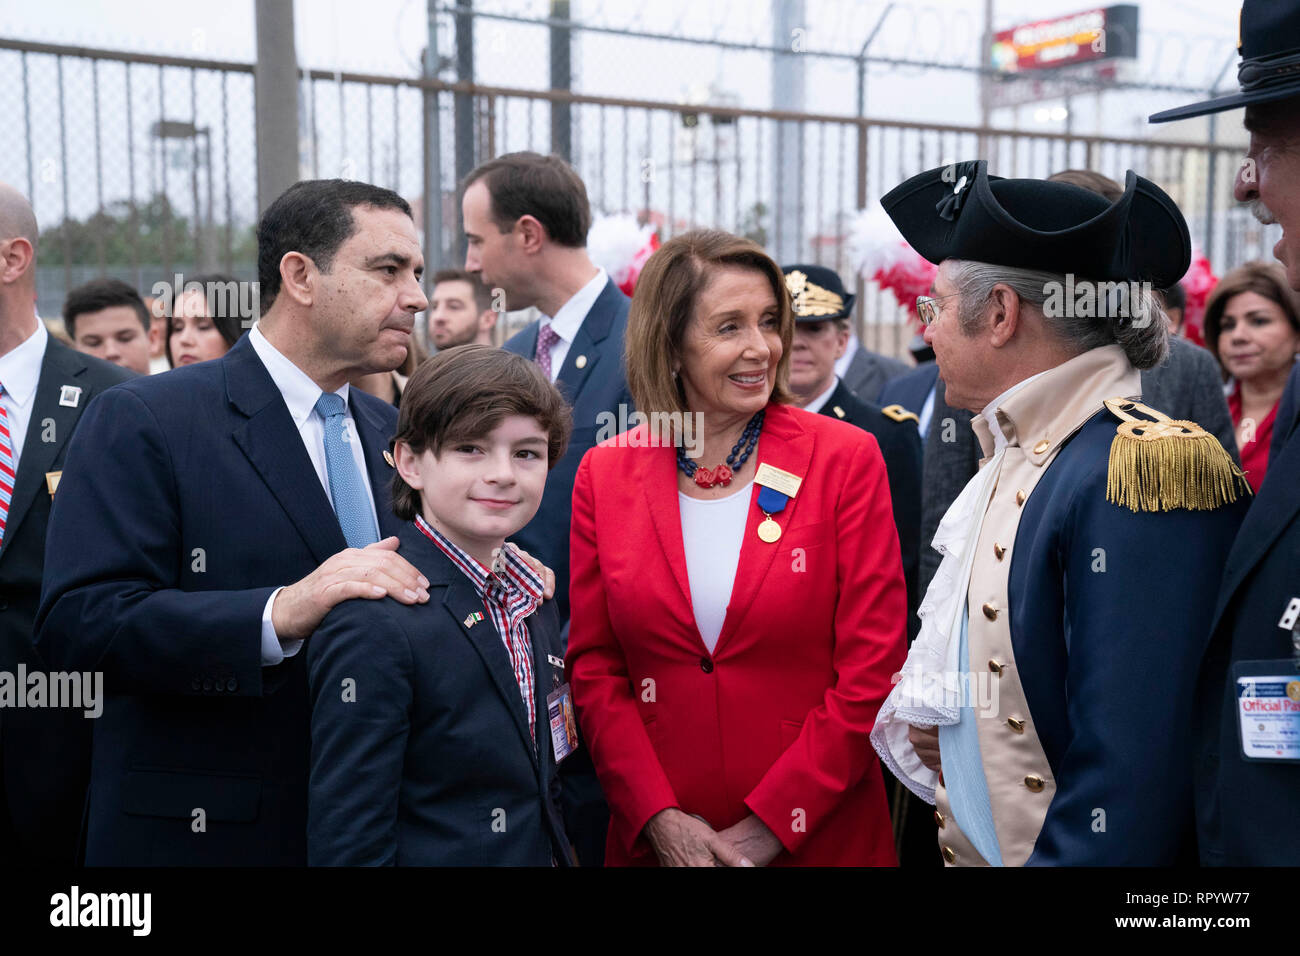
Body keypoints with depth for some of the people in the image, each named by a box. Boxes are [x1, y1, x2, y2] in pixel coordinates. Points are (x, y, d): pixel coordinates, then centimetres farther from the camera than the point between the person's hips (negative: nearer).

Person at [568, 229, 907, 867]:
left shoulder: (847, 460, -7)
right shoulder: (604, 474, -1)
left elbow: (872, 670, -9)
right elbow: (594, 666, 1)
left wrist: (766, 826, -12)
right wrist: (658, 817, -10)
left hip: (820, 836, -1)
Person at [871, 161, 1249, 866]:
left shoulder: (1150, 467, -23)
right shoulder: (1011, 454, 7)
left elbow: (1133, 776, -28)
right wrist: (925, 722, 1)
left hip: (1054, 853, -8)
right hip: (963, 847, 8)